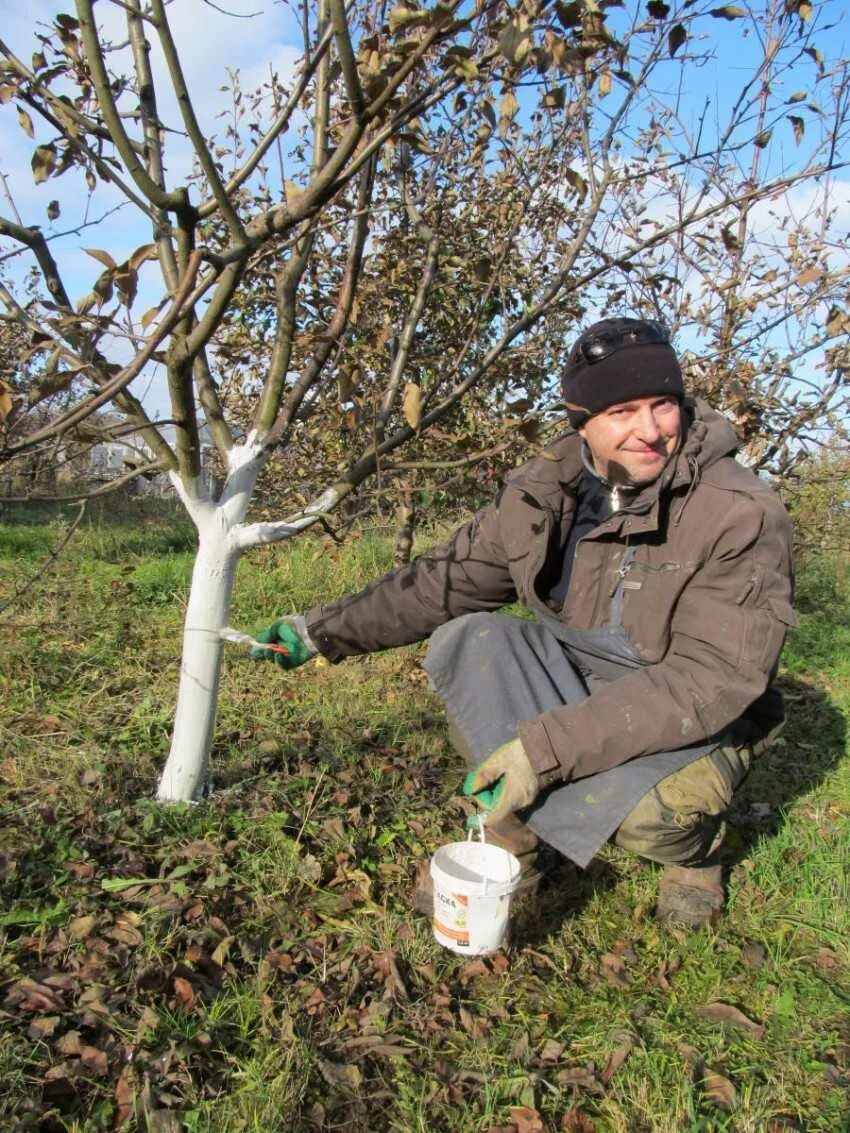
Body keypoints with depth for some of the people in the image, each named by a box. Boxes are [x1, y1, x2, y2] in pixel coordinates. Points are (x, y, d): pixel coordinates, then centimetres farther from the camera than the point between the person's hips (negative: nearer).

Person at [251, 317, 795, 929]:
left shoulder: (742, 513, -22)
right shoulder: (545, 492, -9)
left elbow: (713, 678, -28)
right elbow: (446, 578, -1)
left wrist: (544, 747, -35)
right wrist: (324, 629, -5)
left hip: (692, 724, -3)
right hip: (571, 683, 4)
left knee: (637, 805, -36)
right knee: (462, 642, -20)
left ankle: (690, 845, 3)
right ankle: (510, 838, -7)